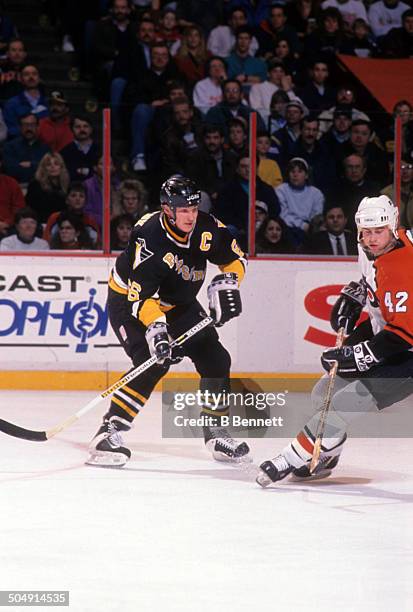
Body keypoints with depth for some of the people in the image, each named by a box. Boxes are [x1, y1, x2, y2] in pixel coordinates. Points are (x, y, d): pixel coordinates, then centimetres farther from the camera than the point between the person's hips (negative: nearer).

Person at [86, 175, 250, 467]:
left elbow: (235, 258, 1)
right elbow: (140, 297, -35)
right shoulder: (149, 238, -33)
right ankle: (108, 432, -23)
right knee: (154, 364, -26)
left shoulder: (207, 228, -16)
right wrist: (155, 328, -48)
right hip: (129, 300, -7)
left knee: (215, 359, -1)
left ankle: (214, 431, 15)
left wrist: (227, 283, -16)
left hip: (178, 302, 7)